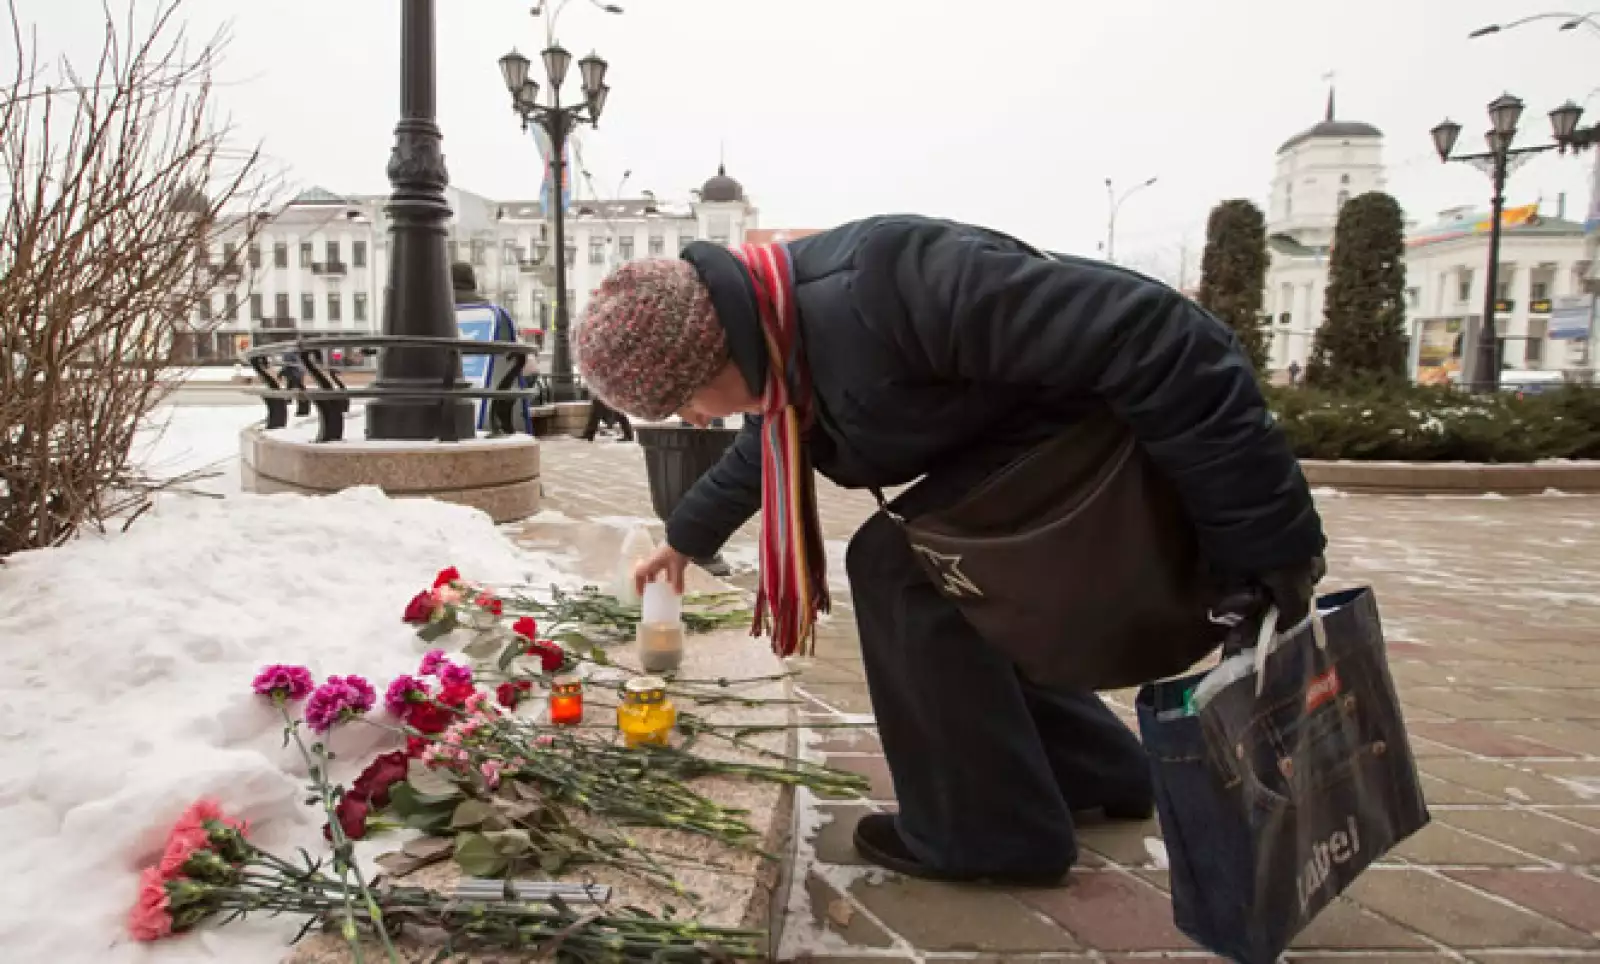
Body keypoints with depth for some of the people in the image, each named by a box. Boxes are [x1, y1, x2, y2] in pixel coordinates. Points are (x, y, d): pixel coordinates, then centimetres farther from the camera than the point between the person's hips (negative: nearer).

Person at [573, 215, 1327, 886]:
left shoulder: (872, 291, -34)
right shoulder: (777, 332, -2)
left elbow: (1152, 338, -33)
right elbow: (766, 448, 24)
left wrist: (1266, 538, -28)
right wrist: (686, 536, 34)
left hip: (1109, 418, -9)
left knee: (899, 563, -15)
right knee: (938, 584, 13)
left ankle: (988, 831, 0)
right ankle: (1099, 774, 29)